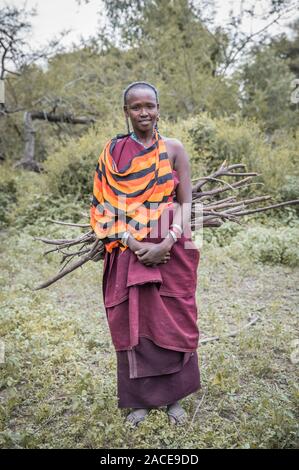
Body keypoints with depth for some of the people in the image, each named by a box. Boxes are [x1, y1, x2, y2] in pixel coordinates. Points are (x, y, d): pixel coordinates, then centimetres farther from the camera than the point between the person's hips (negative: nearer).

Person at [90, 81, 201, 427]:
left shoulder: (174, 149, 2)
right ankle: (140, 399, 23)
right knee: (132, 322, 5)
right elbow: (106, 206, -1)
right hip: (129, 251, 1)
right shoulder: (112, 152, 3)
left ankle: (173, 396, 25)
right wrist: (136, 245, -14)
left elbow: (185, 203, -1)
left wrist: (166, 244, -16)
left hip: (171, 249, 0)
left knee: (173, 321, 6)